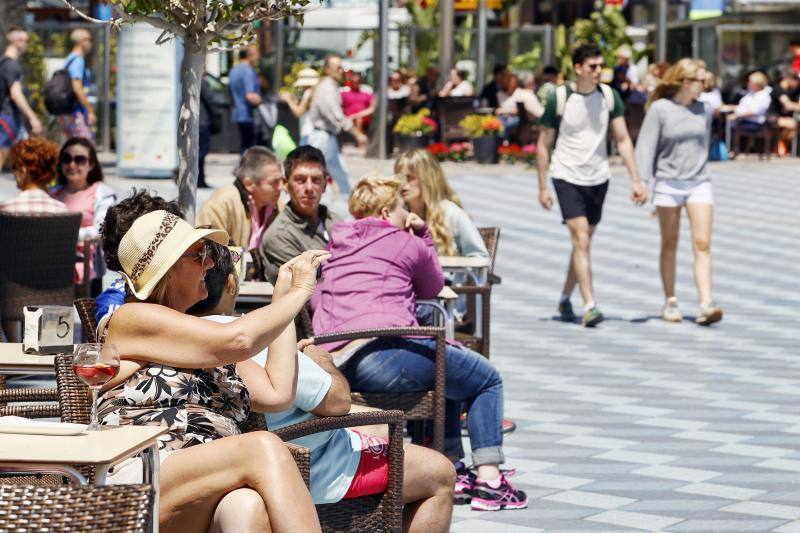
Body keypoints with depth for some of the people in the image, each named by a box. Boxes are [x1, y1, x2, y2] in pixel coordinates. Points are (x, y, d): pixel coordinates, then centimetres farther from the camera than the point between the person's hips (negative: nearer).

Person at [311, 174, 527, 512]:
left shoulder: (336, 244, 22)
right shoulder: (408, 244, 6)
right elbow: (433, 287, 22)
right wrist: (423, 234, 28)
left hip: (333, 364, 8)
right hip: (383, 352, -8)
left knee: (445, 371, 33)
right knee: (487, 379, 11)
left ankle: (454, 470, 27)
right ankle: (489, 480, 0)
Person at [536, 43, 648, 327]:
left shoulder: (609, 96, 1)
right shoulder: (559, 98, -10)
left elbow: (623, 140, 4)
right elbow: (543, 144, -2)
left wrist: (635, 180, -3)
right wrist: (542, 186, -3)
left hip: (598, 179, 4)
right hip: (567, 177, -4)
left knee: (583, 243, 12)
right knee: (581, 240, -15)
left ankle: (565, 299, 29)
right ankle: (589, 307, -19)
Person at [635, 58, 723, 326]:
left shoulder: (704, 111, 6)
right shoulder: (660, 109, -6)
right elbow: (646, 146, -7)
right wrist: (642, 183, -14)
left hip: (699, 183, 3)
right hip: (668, 183, -2)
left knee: (702, 244, -9)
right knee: (670, 245, 7)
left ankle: (706, 304, -16)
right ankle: (670, 302, 16)